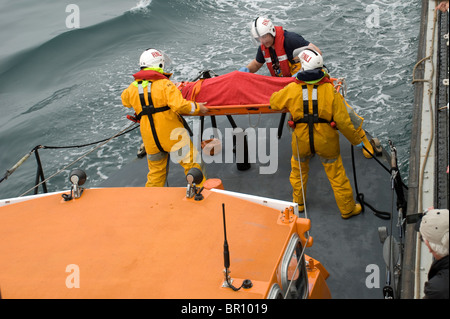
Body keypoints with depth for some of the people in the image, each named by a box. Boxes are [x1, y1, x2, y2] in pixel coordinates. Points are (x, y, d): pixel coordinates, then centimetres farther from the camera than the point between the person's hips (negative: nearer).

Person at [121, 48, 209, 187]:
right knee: (192, 163, 4)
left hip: (150, 139, 5)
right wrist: (197, 107, -6)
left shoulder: (132, 88, 7)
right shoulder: (165, 84, -10)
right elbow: (179, 105, -21)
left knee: (155, 173, 19)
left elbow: (125, 101, 28)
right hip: (172, 135, -5)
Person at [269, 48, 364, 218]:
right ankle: (347, 209, 28)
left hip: (301, 142, 1)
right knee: (337, 175, 15)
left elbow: (273, 102, 8)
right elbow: (343, 121, -15)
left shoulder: (291, 89, -13)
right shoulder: (330, 90, -16)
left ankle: (298, 203, 44)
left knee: (298, 170, 28)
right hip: (326, 141, -1)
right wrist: (356, 140, 0)